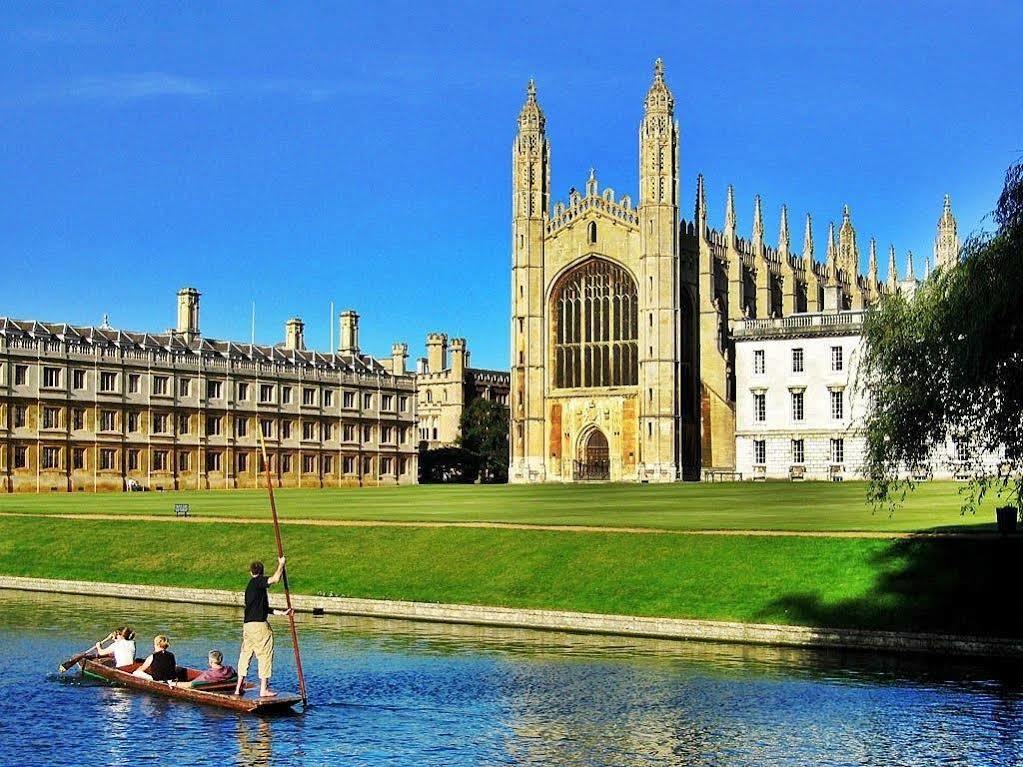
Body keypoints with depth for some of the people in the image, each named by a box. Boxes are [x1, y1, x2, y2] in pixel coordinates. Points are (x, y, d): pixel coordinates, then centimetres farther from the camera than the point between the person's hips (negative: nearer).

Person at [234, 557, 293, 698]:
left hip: (247, 625, 9)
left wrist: (282, 613, 23)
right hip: (260, 626, -9)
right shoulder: (258, 581, -6)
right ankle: (264, 690, 1)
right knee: (265, 656, -1)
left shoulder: (250, 586, 20)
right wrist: (281, 564, -6)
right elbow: (275, 578, -23)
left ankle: (238, 688, 19)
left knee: (245, 655, 14)